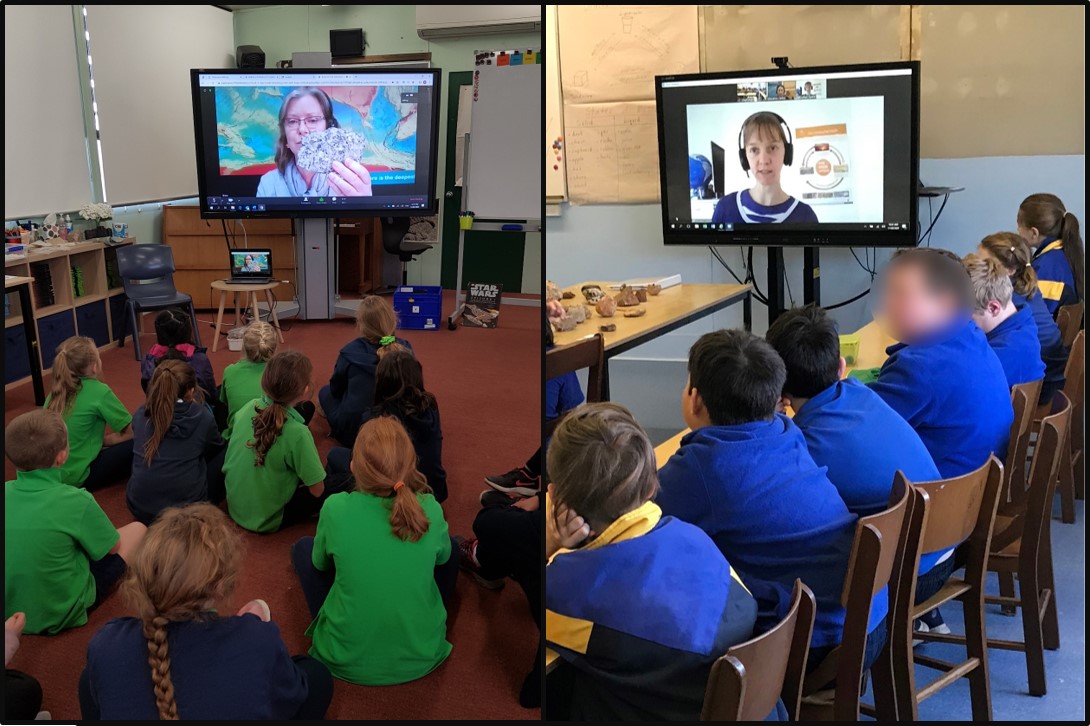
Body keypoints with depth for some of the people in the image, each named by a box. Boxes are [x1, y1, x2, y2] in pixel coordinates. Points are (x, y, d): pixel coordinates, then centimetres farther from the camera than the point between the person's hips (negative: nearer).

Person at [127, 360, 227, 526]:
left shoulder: (140, 415, -1)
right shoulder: (202, 417, -9)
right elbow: (215, 448, 13)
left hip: (140, 508, 4)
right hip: (187, 509, -4)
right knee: (224, 451, 17)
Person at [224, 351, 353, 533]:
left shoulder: (248, 407, -13)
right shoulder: (297, 433, -30)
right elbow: (317, 490, -20)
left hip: (234, 508, 6)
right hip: (266, 520, -6)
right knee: (347, 480, 5)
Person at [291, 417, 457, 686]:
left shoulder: (336, 508, -18)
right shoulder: (429, 509, -15)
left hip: (348, 662, -1)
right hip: (421, 659, 1)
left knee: (303, 548, 18)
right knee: (452, 548, 21)